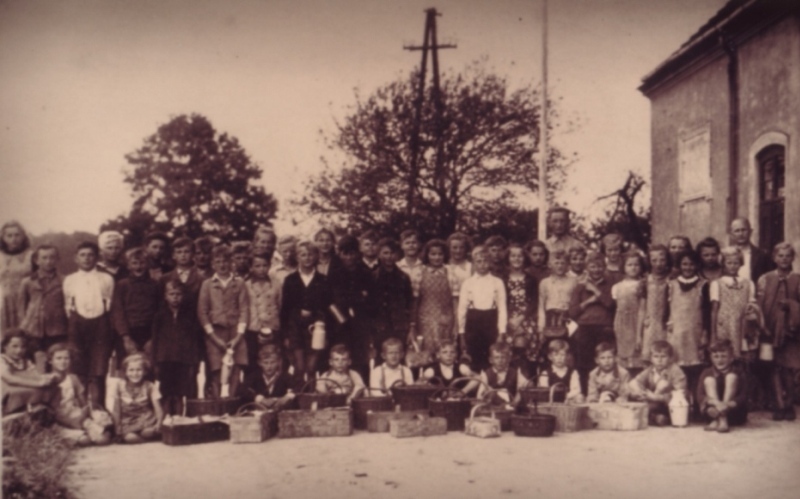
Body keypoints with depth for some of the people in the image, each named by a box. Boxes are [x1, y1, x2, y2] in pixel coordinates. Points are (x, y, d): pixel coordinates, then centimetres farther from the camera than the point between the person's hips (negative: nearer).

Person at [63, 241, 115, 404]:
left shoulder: (106, 279, 8)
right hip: (78, 325, 1)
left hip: (100, 324, -1)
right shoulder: (69, 280, 11)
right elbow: (67, 307, 14)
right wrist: (74, 322, 4)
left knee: (98, 373, -5)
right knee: (79, 372, 1)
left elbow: (111, 305, 8)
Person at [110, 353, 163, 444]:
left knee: (148, 433, -36)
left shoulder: (150, 387, -4)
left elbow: (158, 409, -11)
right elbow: (116, 411, 2)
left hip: (146, 420, -1)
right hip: (127, 422, 1)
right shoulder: (119, 387, -2)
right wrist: (117, 428, -7)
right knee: (129, 437, -33)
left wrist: (159, 424, -29)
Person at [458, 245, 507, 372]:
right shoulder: (467, 283, 5)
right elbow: (462, 309, 6)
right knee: (474, 362, 0)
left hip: (491, 322, 0)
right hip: (473, 323, 0)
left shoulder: (497, 283, 4)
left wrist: (502, 333, -4)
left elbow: (502, 308, 2)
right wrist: (461, 334, 4)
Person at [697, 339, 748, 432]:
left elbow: (743, 396, -14)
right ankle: (720, 418, -33)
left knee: (731, 376, -17)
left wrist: (728, 404, -35)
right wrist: (716, 402, -33)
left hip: (733, 413, -1)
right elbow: (700, 396, -11)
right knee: (709, 379, -16)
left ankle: (717, 420, -29)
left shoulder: (737, 372, -2)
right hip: (712, 412, 1)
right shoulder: (707, 373, 2)